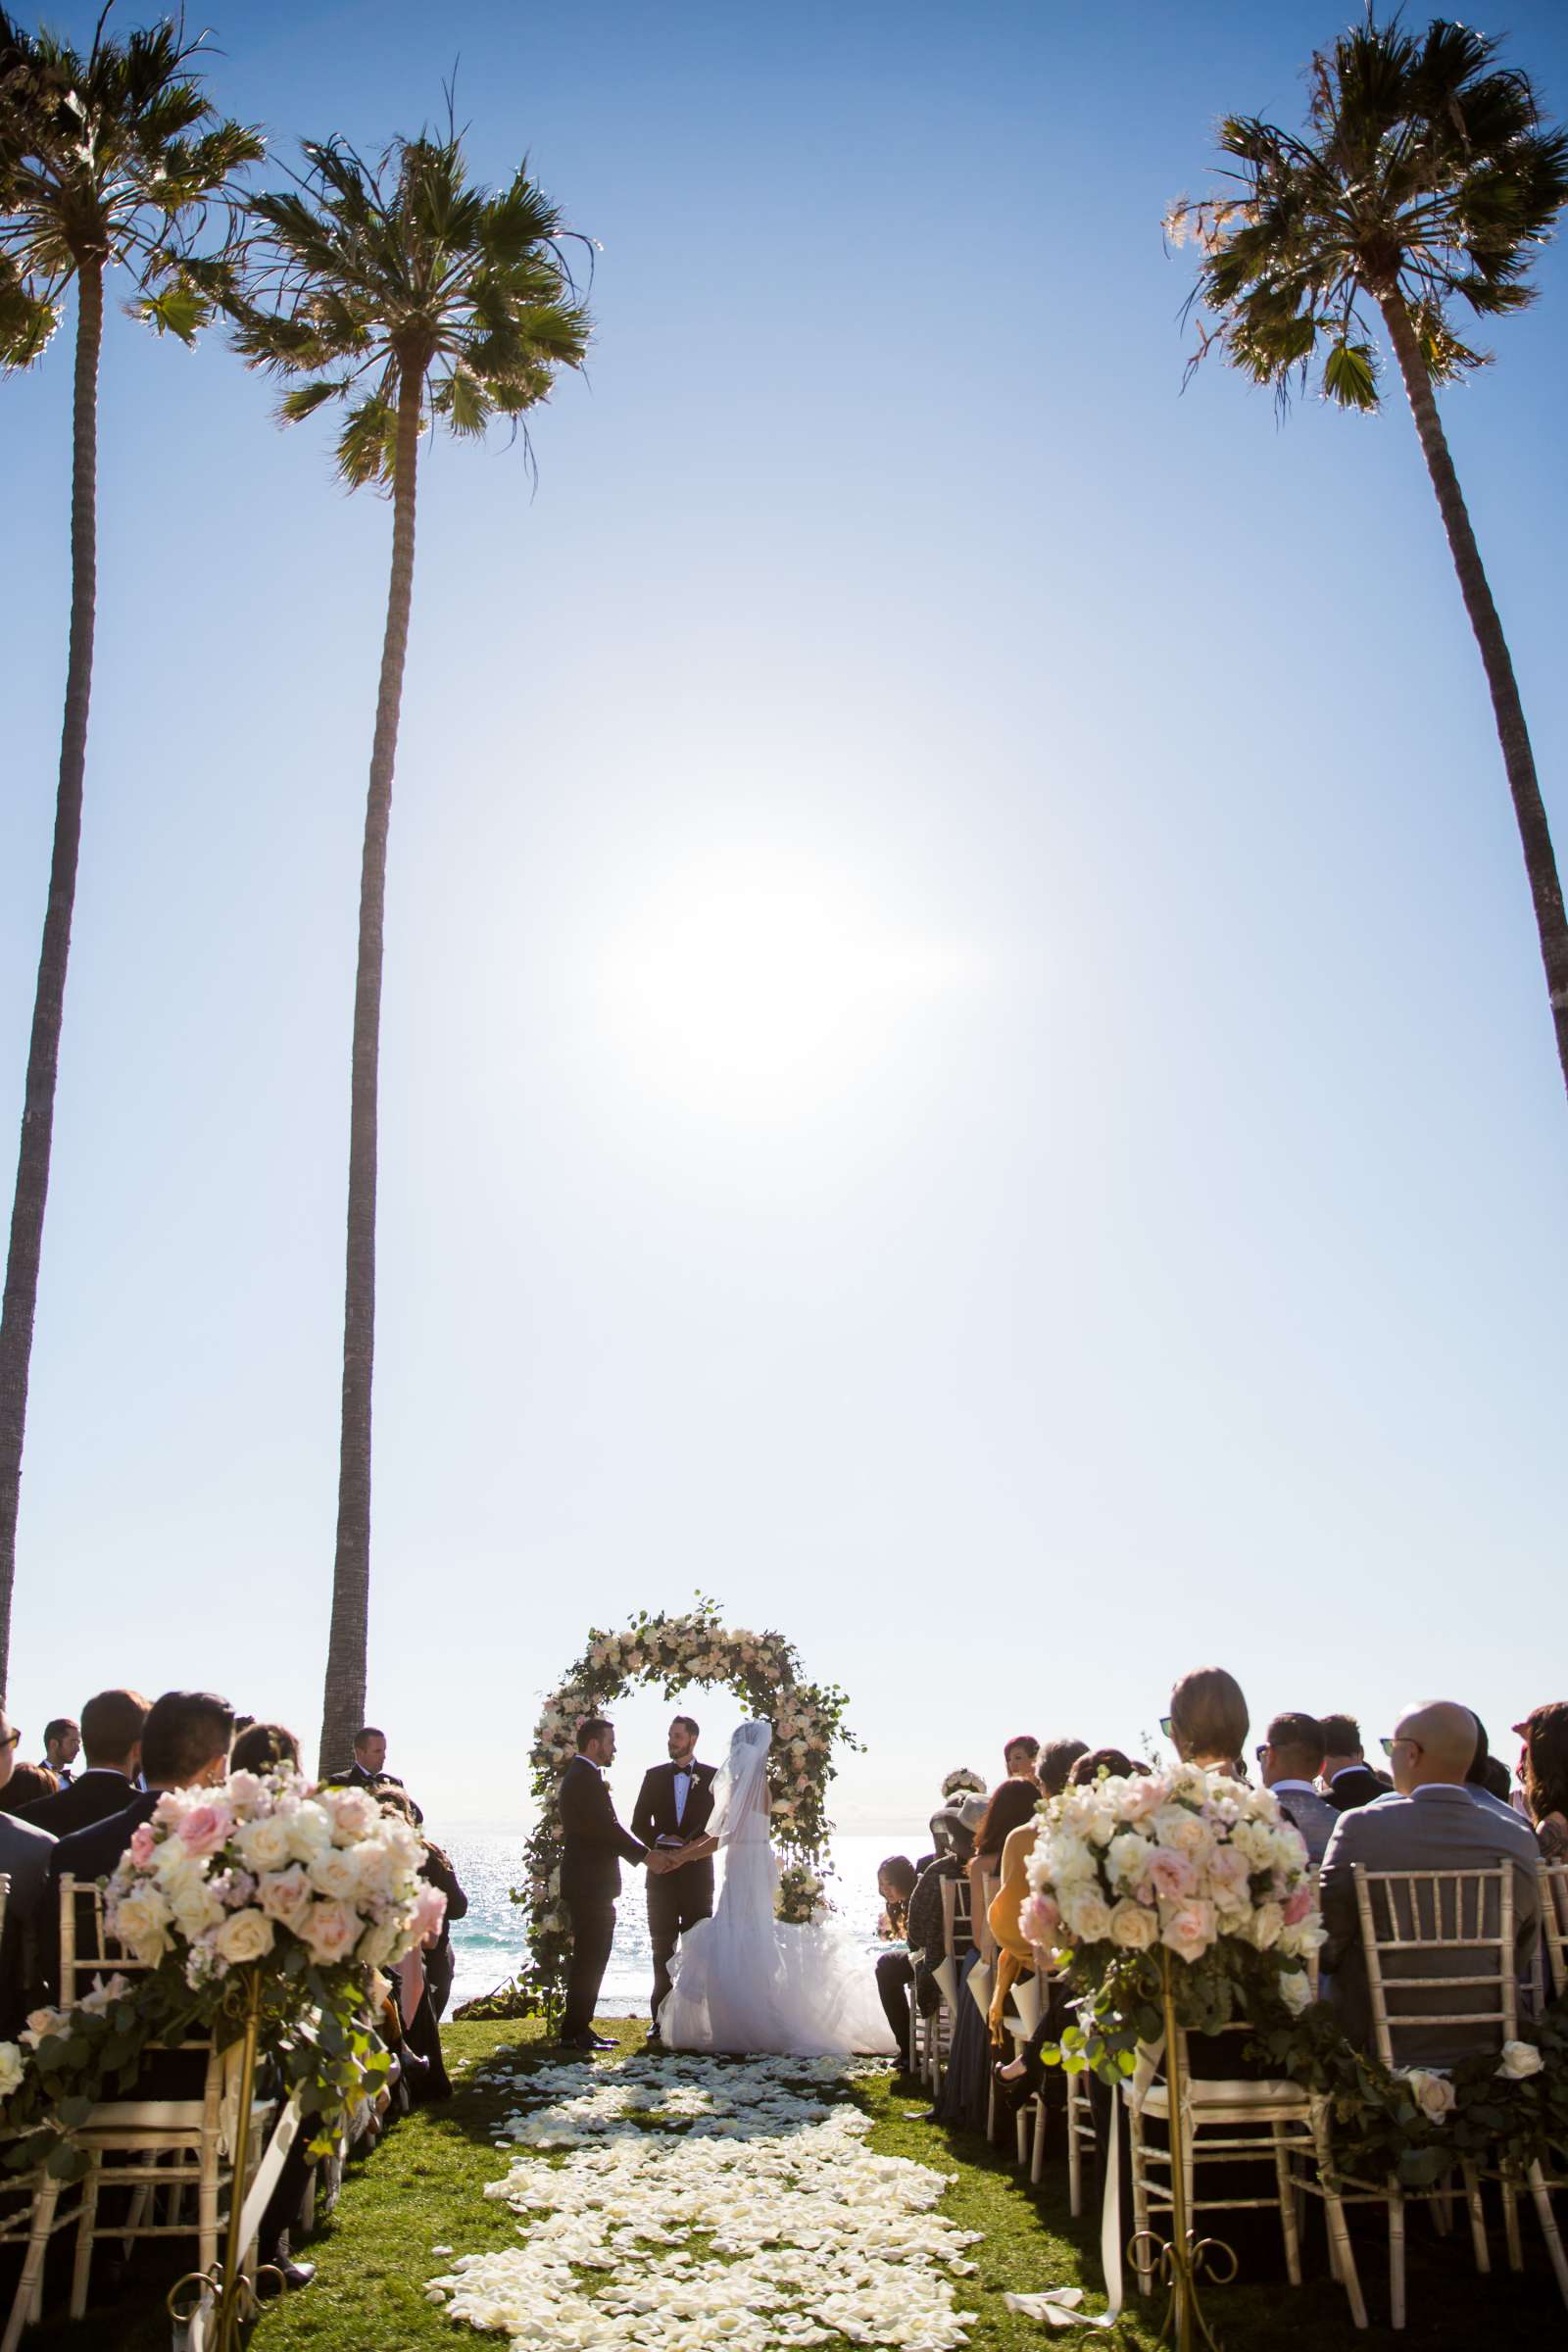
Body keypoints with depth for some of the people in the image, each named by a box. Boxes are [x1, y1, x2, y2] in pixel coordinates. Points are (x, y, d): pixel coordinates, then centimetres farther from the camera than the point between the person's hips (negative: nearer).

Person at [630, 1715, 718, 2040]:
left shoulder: (713, 1777, 3)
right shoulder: (654, 1776, 9)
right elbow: (639, 1823, 7)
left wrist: (691, 1847, -11)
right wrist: (662, 1840, -10)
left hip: (697, 1870, -2)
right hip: (662, 1870, 2)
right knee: (662, 1947, 4)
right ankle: (662, 2018, 8)